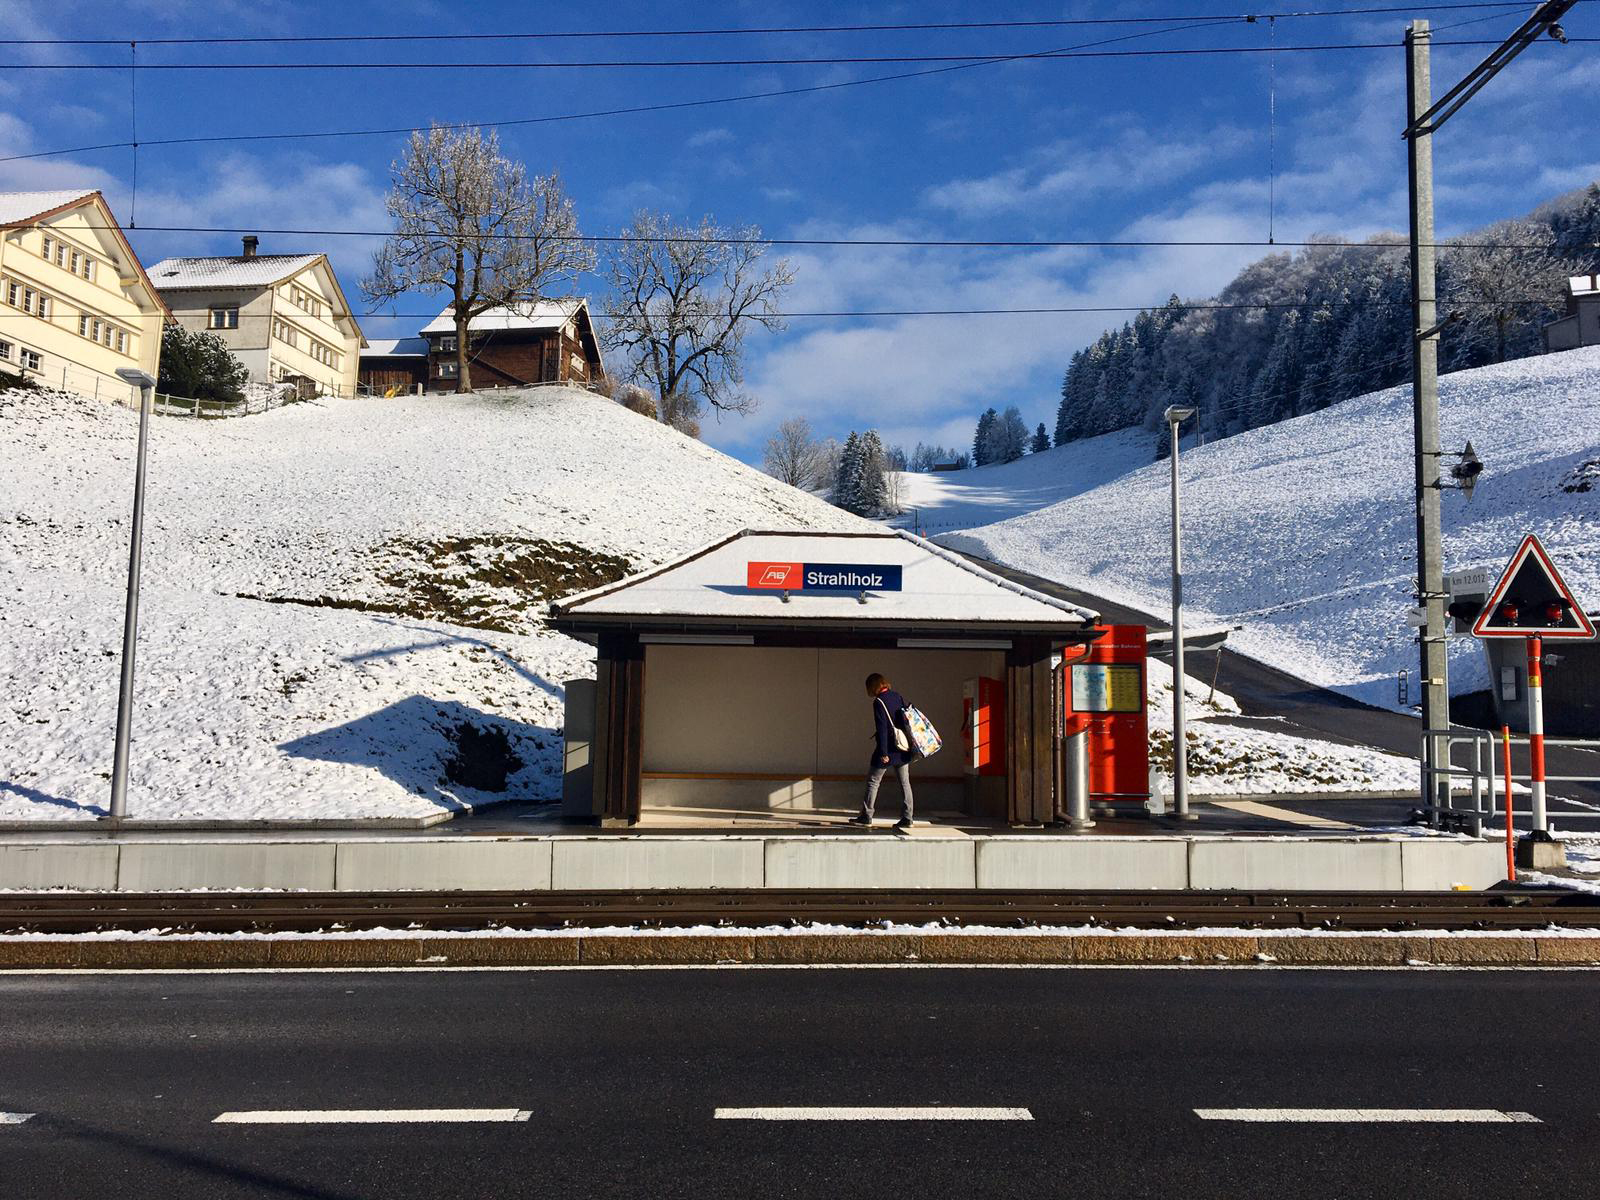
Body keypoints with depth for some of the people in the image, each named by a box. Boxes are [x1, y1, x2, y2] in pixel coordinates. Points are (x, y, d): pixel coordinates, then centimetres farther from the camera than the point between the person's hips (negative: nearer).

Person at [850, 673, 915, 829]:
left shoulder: (879, 701, -12)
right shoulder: (898, 696, 8)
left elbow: (882, 728, -17)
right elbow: (907, 720, 12)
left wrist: (883, 752, -17)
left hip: (889, 748, -7)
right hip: (903, 749, 7)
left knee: (873, 781, 4)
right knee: (904, 783, 8)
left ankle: (866, 816, 8)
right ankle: (907, 818, 7)